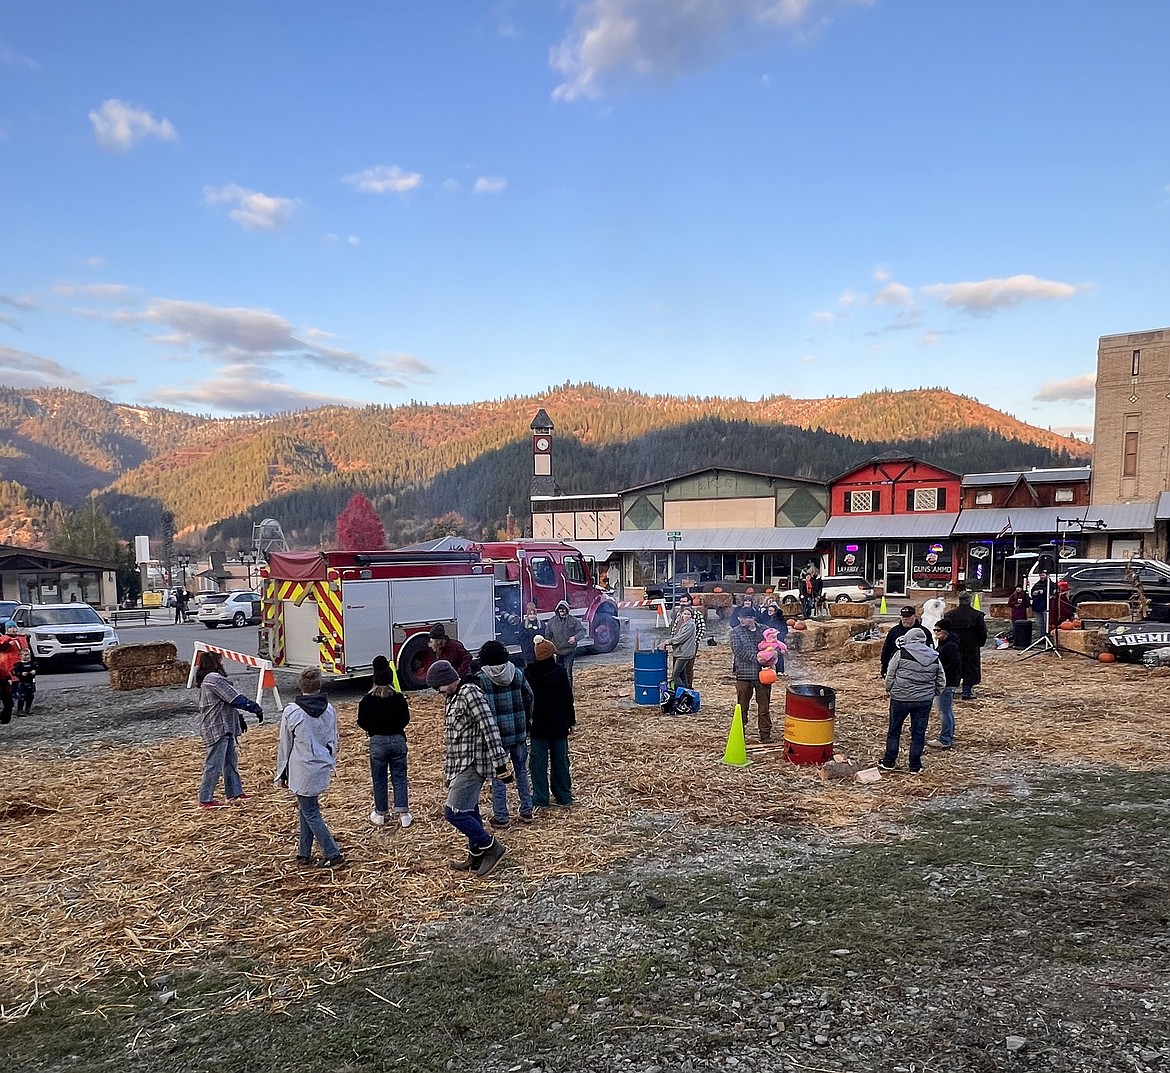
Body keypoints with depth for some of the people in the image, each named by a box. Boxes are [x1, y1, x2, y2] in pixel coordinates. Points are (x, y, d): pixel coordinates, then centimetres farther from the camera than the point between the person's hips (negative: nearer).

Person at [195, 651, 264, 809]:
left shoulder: (207, 680, 16)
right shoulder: (215, 679, -19)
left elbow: (227, 702, 21)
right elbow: (236, 699, -19)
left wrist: (239, 719, 22)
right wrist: (256, 708, -12)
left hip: (224, 727, 11)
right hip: (217, 729, -11)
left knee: (230, 760, 17)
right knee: (215, 764, -4)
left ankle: (234, 792, 27)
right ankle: (205, 799, 3)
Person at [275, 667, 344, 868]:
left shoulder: (292, 712, -13)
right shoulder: (329, 710, -1)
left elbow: (285, 746, -5)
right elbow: (333, 742, 9)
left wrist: (282, 774, 6)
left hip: (302, 772, -5)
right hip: (322, 770, 5)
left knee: (311, 814, 4)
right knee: (307, 809, 19)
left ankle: (333, 856, 3)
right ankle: (304, 854, 24)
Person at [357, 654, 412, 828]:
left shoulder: (367, 700, -11)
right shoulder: (399, 698, -10)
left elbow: (362, 722, -6)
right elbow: (405, 719, -2)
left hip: (377, 741, -1)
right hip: (398, 739, 1)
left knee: (379, 780, 13)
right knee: (399, 778, 9)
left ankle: (380, 814, 21)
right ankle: (403, 813, 7)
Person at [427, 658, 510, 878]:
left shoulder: (470, 693, -18)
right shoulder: (451, 697, 12)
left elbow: (489, 728, -22)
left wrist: (500, 763, -23)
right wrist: (448, 769, 25)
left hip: (473, 765, -9)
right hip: (460, 765, 9)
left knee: (453, 813, -9)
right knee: (469, 813, 15)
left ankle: (491, 847, 2)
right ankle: (476, 858, 27)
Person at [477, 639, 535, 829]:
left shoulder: (481, 679, -10)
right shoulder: (517, 673, 1)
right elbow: (529, 698, 5)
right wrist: (527, 721, 17)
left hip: (496, 735, -4)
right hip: (519, 732, 4)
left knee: (498, 776, 7)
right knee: (521, 771, 17)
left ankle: (500, 816, 11)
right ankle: (526, 811, 23)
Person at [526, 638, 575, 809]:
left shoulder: (529, 673, -4)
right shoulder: (559, 671, -9)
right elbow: (568, 698, -4)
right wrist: (571, 721, 5)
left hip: (538, 724, 0)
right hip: (559, 724, 0)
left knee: (538, 761, 6)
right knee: (560, 760, 10)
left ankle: (540, 798, 6)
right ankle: (564, 797, 17)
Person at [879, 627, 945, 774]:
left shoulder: (902, 653, -8)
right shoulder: (934, 657, 5)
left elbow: (890, 675, -3)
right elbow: (941, 681, 12)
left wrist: (889, 689, 14)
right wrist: (933, 693, 24)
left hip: (900, 697, -3)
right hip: (924, 700, 3)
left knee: (894, 730, 12)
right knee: (918, 733, 10)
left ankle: (889, 762, 21)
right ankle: (915, 766, 16)